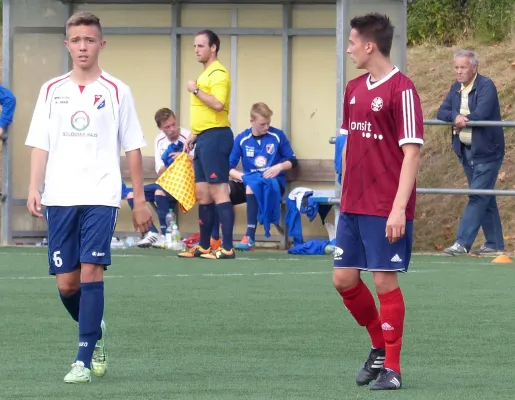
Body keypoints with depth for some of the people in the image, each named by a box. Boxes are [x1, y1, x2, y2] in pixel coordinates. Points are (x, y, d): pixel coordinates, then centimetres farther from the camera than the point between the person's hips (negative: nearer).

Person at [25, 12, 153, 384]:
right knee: (66, 283, 2)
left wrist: (140, 200, 4)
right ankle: (96, 332, 32)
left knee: (91, 272, -14)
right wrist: (34, 188, -5)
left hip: (101, 197, -3)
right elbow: (40, 145, 9)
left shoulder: (116, 91, 3)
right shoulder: (51, 91, 9)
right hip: (59, 198, 3)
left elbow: (132, 149, 6)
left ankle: (84, 361, -12)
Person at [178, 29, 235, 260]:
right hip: (204, 138, 10)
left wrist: (195, 90, -14)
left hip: (215, 137, -10)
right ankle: (204, 247, 18)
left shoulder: (218, 73, -11)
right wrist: (193, 136, 23)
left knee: (218, 191, -12)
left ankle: (227, 248, -14)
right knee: (202, 193, 12)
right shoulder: (205, 74, 20)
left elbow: (217, 104, -25)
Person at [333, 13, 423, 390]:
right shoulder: (354, 89, 10)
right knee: (344, 279, 8)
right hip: (353, 206, 8)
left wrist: (399, 208, -20)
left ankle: (391, 367, 7)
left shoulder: (401, 89, -13)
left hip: (386, 211, -7)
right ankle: (380, 347, 27)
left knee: (385, 281, -3)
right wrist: (344, 196, 17)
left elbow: (412, 151, -15)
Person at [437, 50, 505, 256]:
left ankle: (462, 243, -15)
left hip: (486, 152, -8)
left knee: (478, 197, -11)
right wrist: (455, 116, -20)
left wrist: (461, 120, -9)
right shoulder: (456, 88, 10)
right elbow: (441, 112, 1)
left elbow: (481, 114, -24)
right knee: (485, 199, 12)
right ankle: (494, 244, 17)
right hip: (466, 152, 8)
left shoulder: (486, 86, -12)